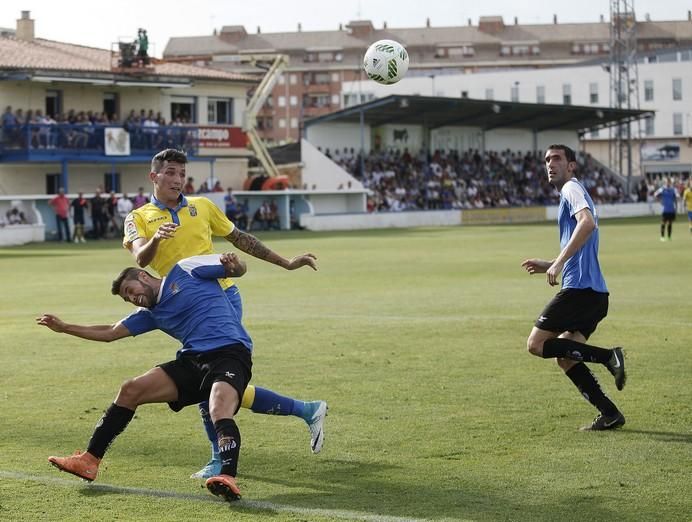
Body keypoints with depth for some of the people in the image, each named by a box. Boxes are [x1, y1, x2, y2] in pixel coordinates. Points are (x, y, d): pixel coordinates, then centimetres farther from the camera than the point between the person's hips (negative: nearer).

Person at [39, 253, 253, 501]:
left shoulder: (186, 271, 6)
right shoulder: (151, 313, 24)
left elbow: (238, 269, 7)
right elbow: (110, 333, 30)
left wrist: (233, 263, -17)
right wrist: (64, 328, 29)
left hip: (230, 353, -7)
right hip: (192, 360, 7)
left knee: (220, 413, -35)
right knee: (130, 390, 2)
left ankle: (228, 479, -51)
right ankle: (89, 461, 8)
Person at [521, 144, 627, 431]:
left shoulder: (572, 188, -3)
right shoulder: (570, 194, 26)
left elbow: (588, 223, -26)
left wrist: (558, 263, -24)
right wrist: (547, 266, 22)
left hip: (579, 289, -10)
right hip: (595, 292, 10)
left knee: (536, 344, -7)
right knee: (565, 358, 11)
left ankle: (608, 356, -14)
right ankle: (610, 414, 5)